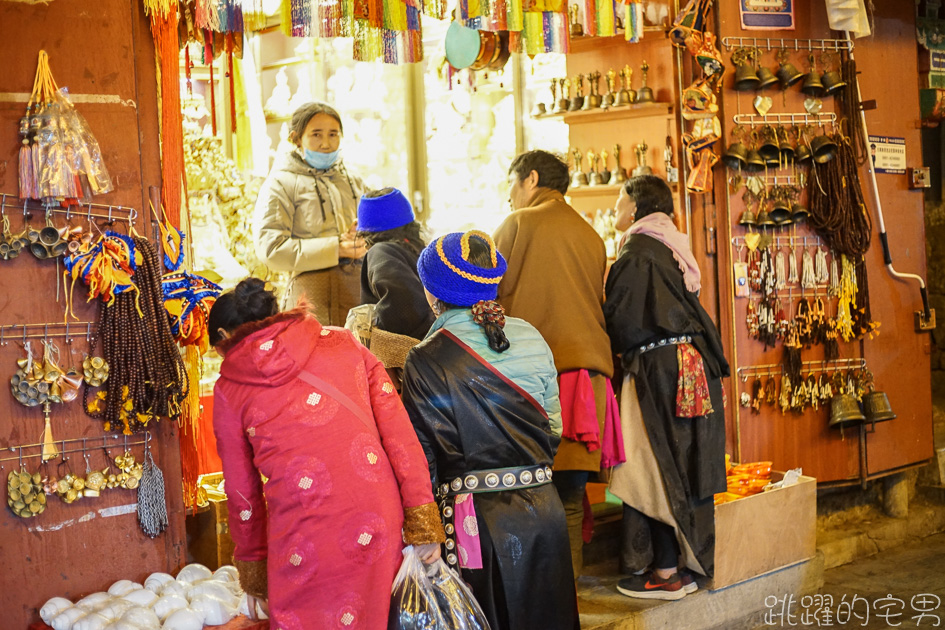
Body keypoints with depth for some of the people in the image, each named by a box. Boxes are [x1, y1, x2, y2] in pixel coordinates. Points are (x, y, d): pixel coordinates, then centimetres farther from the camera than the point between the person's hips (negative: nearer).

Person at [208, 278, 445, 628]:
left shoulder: (229, 390, 7)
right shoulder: (342, 343, 10)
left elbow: (242, 491, 13)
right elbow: (399, 432, 3)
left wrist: (252, 571, 25)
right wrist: (424, 525, 3)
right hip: (379, 524, 3)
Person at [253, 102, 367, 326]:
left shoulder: (352, 181, 23)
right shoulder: (281, 183, 3)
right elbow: (270, 249, -9)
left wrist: (363, 239, 3)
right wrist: (335, 248, -14)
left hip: (361, 290, 5)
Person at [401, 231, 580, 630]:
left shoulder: (426, 361, -11)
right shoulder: (531, 338, 4)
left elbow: (422, 457, -8)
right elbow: (553, 427, 10)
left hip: (477, 519, -5)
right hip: (542, 509, 5)